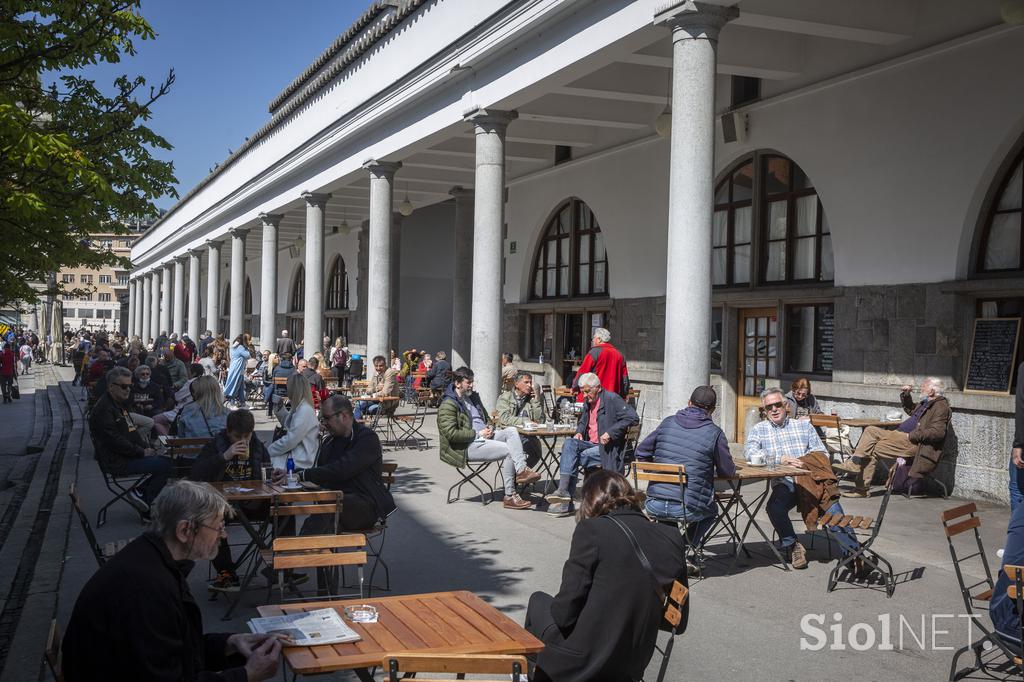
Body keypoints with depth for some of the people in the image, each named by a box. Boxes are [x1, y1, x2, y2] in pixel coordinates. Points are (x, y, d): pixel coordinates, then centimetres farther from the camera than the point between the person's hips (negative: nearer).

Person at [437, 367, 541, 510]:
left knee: (511, 430, -16)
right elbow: (451, 433, -20)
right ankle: (509, 497, -18)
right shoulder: (448, 404, -10)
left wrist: (489, 427, 8)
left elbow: (486, 417, 34)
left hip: (483, 435, 9)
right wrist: (478, 434, -17)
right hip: (468, 446, -9)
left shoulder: (472, 397, 19)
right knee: (508, 450, -22)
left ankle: (521, 470, -30)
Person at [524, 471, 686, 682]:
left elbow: (565, 613, -14)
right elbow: (679, 622, 6)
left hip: (584, 662, -5)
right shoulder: (672, 538, -1)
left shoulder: (591, 530, -15)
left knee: (539, 601, 24)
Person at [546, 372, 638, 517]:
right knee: (569, 443, -22)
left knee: (578, 457, -26)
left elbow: (633, 417, -18)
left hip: (607, 447, -7)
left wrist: (610, 433, -20)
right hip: (591, 444, 7)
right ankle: (563, 491, -30)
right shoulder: (588, 402, 17)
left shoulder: (611, 399, -8)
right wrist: (579, 432, 11)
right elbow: (582, 421, 35)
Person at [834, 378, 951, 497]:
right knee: (870, 430, -2)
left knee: (873, 449, -18)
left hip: (914, 442, -10)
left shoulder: (940, 407, -11)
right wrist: (905, 395, 22)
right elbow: (910, 409, 40)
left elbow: (937, 433, -23)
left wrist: (912, 436, -21)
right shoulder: (926, 402, 20)